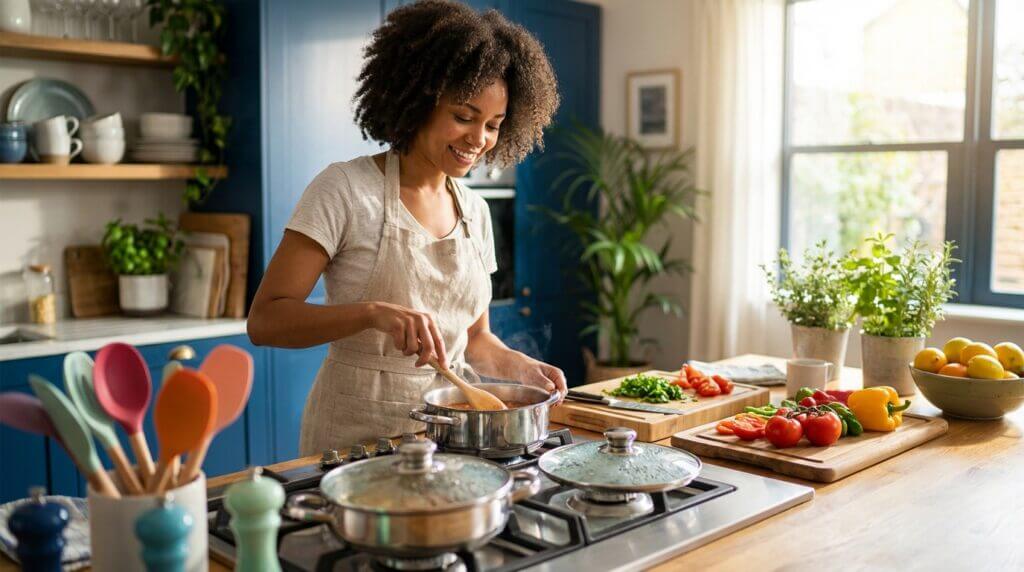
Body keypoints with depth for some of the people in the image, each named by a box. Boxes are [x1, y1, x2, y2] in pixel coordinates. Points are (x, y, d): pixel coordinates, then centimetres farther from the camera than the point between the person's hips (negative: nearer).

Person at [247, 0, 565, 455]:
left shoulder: (475, 212, 7)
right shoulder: (345, 189, -10)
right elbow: (265, 320, -15)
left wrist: (524, 369, -4)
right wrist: (374, 312, -29)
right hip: (356, 435, -4)